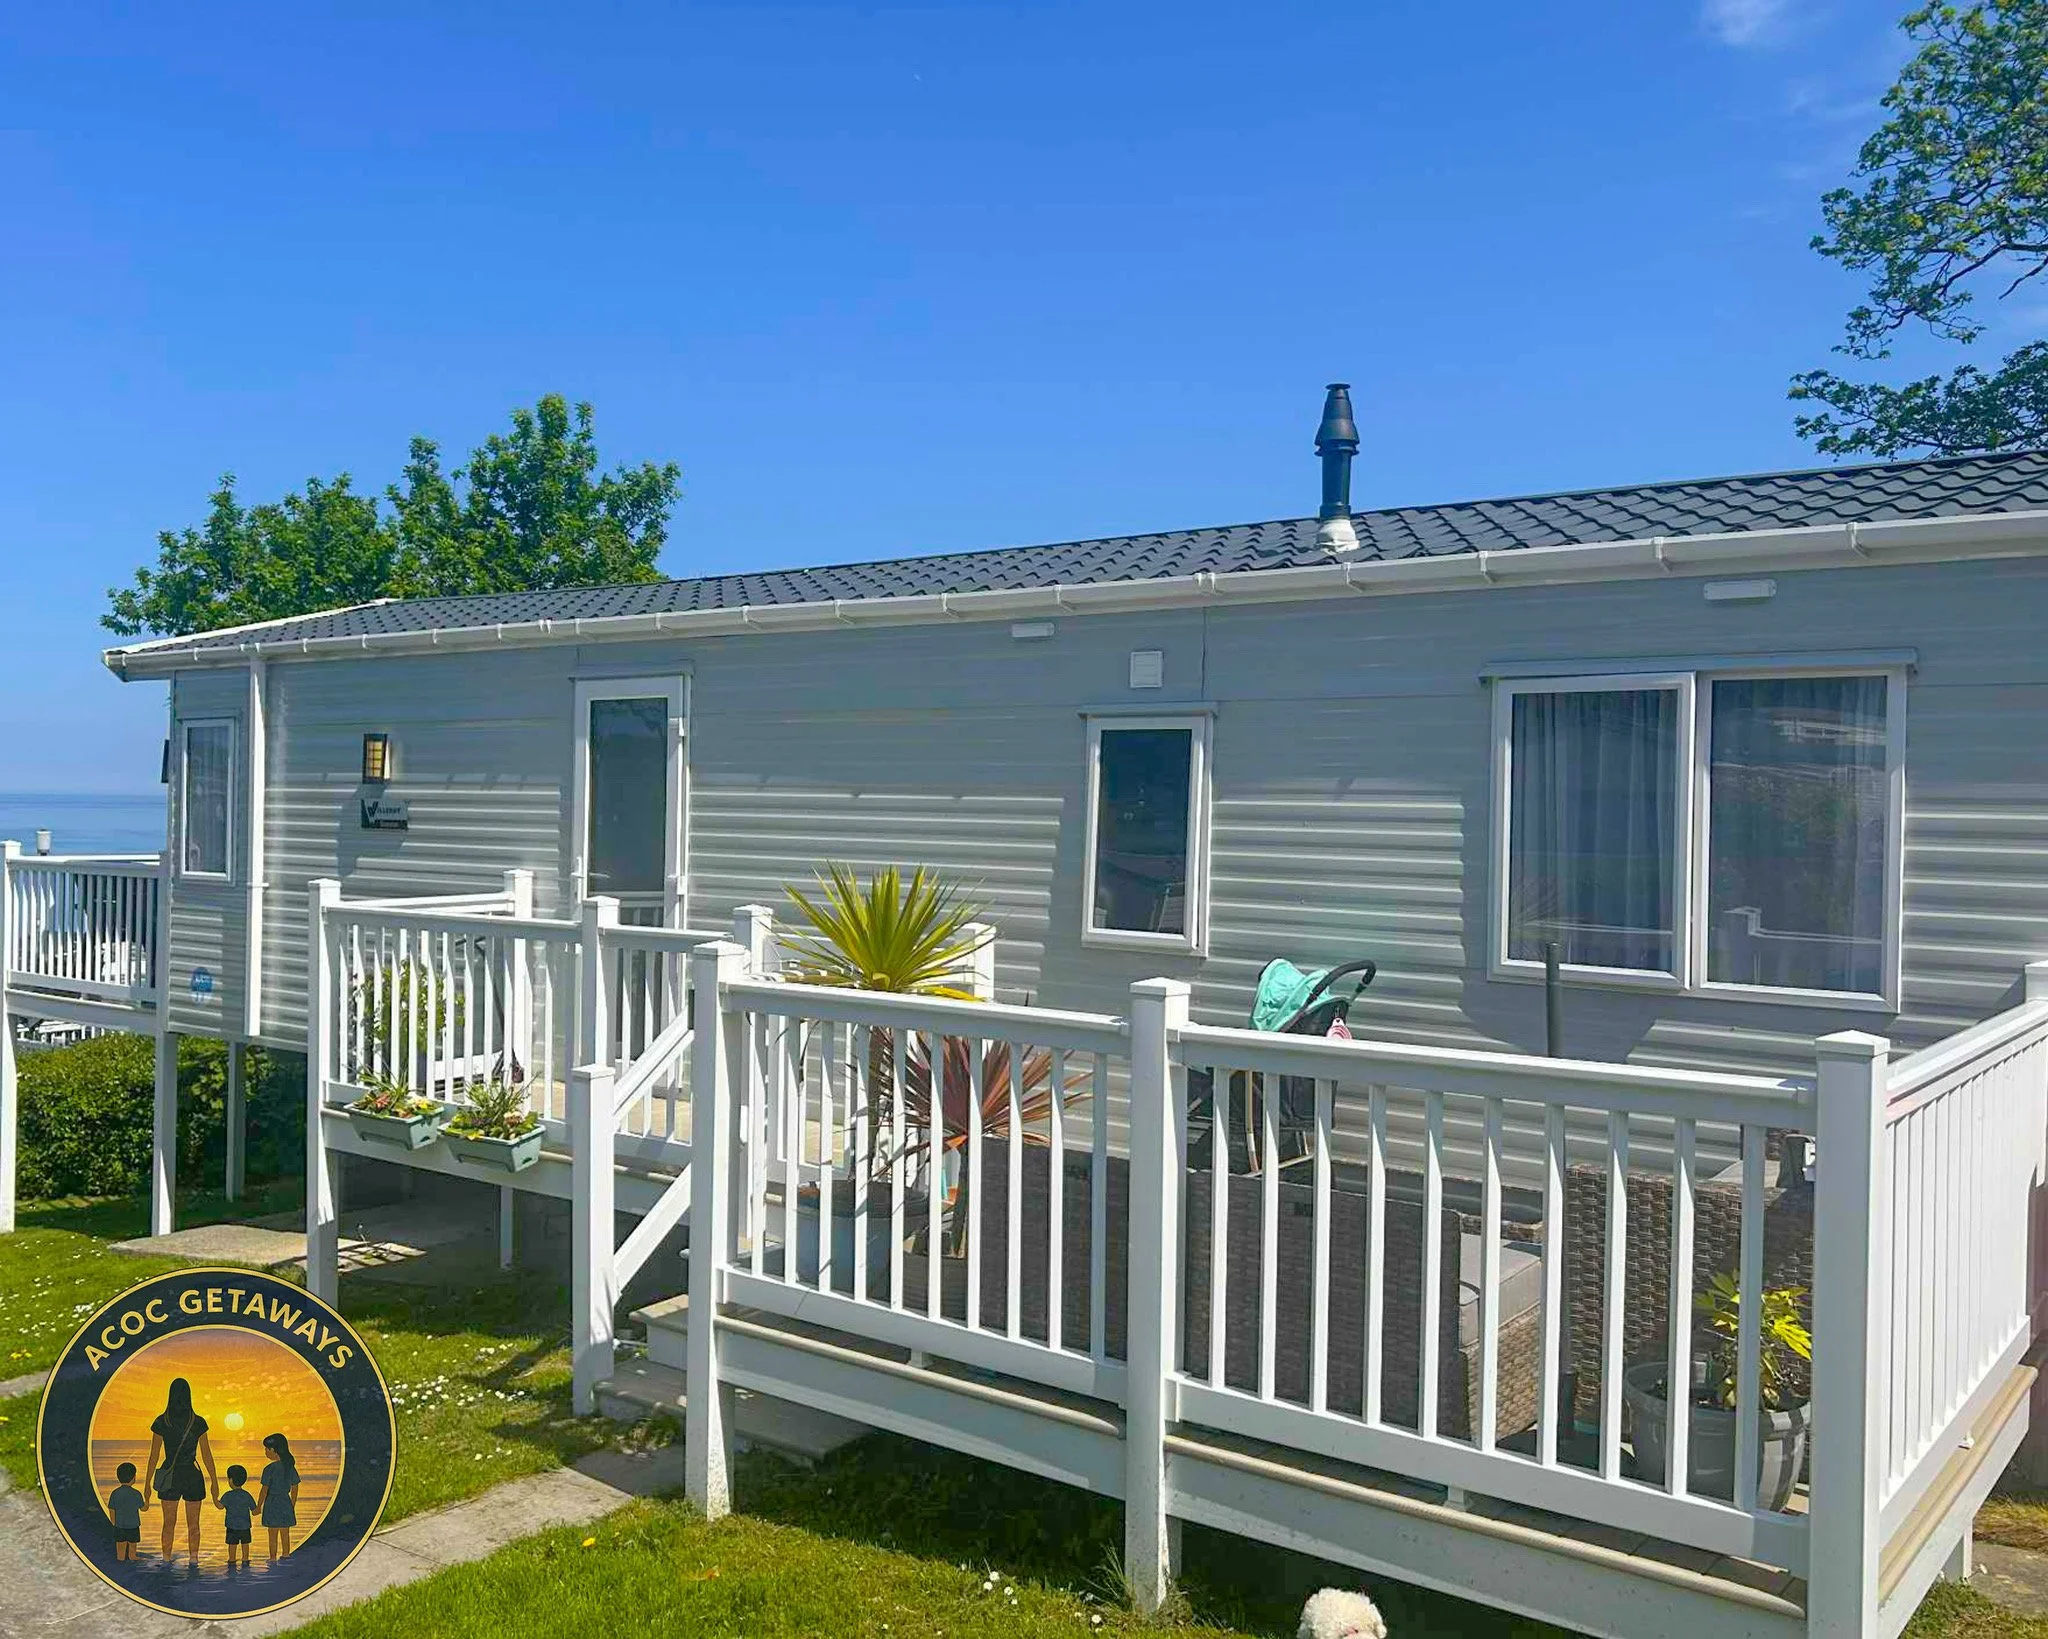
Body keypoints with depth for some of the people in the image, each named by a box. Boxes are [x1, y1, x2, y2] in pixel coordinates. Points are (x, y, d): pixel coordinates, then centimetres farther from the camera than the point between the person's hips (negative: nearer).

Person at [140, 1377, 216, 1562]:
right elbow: (206, 1455, -2)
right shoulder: (198, 1422, -6)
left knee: (169, 1524, 12)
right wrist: (214, 1481, 6)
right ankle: (194, 1560, 9)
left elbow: (154, 1455, -4)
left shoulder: (161, 1422, -6)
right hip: (193, 1477, 0)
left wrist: (147, 1483, 6)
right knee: (193, 1524, 10)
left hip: (169, 1477, 0)